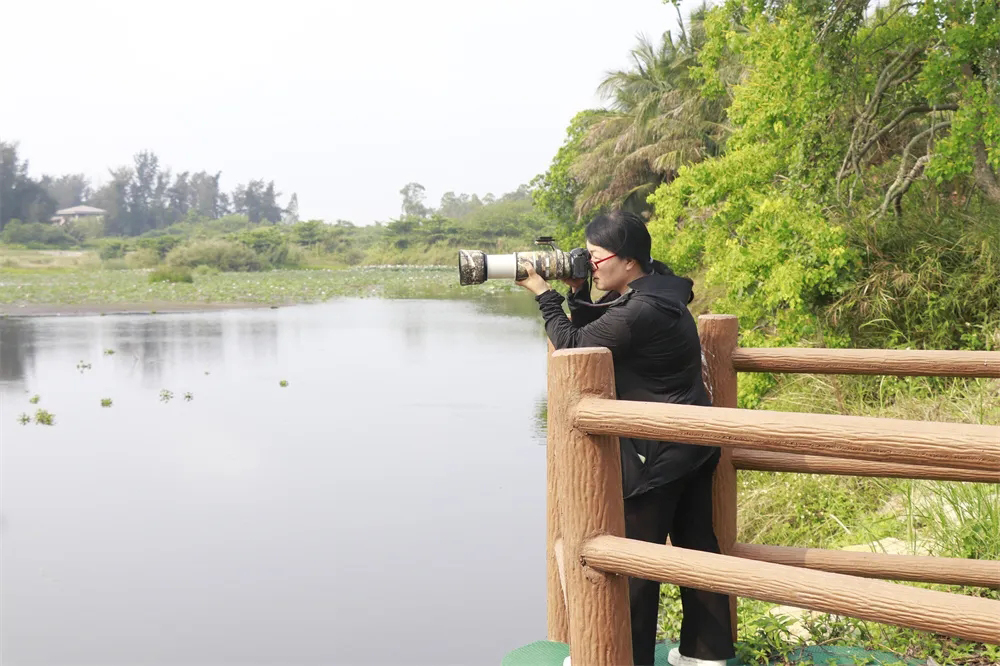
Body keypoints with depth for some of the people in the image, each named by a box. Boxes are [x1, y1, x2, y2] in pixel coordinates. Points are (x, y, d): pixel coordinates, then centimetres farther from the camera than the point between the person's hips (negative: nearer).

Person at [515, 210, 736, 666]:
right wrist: (576, 293, 1)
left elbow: (571, 347, -15)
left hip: (657, 454, -10)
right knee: (696, 543, 15)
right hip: (694, 446, 10)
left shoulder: (638, 313, -24)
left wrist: (543, 295, -6)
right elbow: (590, 336, 14)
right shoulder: (656, 292, 7)